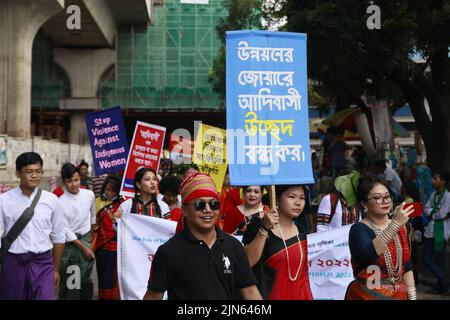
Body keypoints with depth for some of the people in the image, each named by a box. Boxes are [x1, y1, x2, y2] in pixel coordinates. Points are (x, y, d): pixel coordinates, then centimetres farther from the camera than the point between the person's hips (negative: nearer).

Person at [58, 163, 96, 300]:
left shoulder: (89, 195, -4)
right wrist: (83, 247, -11)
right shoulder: (60, 203, -15)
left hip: (86, 240, 3)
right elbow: (65, 230, -12)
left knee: (86, 279, 9)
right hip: (69, 243, -3)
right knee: (69, 282, 3)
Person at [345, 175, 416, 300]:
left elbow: (406, 265, 9)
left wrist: (412, 296, 4)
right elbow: (368, 254, -33)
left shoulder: (400, 227, 4)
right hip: (368, 295, -5)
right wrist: (395, 224, -38)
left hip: (399, 294, 6)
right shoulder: (358, 229, -14)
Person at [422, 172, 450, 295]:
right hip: (430, 230, 8)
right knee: (427, 259, 9)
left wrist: (431, 213, -1)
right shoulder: (434, 194, 10)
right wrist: (434, 212, -11)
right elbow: (426, 209, 8)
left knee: (439, 260, 0)